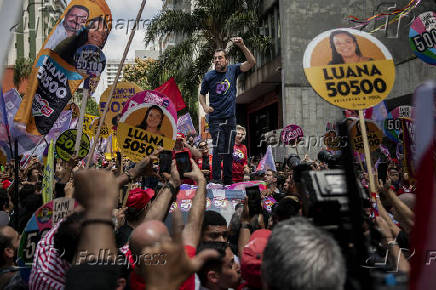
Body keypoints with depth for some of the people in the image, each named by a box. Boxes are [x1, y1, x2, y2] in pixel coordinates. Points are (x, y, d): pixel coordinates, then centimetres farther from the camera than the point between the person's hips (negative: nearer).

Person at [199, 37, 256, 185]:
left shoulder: (233, 70, 3)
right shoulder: (209, 76, 0)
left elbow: (251, 63, -8)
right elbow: (202, 94, 11)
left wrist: (242, 46, -21)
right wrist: (205, 106, -9)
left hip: (230, 118, 2)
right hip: (215, 118, -2)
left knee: (229, 150, 9)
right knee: (218, 149, -11)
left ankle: (228, 180, 18)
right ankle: (216, 180, -5)